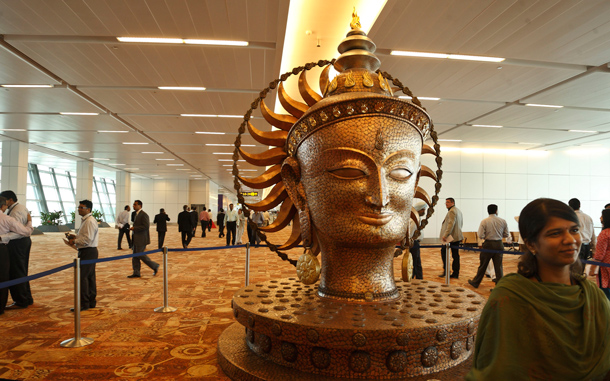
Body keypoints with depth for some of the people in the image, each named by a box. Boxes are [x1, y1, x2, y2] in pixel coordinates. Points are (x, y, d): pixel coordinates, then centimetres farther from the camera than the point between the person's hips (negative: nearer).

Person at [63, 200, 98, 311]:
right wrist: (75, 237, 9)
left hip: (88, 252, -11)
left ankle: (83, 303, -1)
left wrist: (74, 241, -12)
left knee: (82, 277, -7)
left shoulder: (90, 221, -17)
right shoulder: (85, 220, 16)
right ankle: (91, 302, 21)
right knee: (90, 277, 14)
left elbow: (87, 239, -23)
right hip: (87, 252, 11)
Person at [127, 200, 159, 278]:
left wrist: (134, 228, -19)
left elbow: (146, 226, -24)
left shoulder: (143, 215, -16)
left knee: (140, 255, -7)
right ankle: (136, 273, 13)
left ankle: (155, 266, 8)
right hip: (137, 239, 10)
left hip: (142, 239, -10)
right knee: (135, 256, 9)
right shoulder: (137, 214, 15)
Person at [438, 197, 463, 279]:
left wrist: (445, 235, -27)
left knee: (444, 251, 0)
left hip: (451, 237, -10)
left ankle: (446, 271, -1)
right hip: (457, 237, 10)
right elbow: (461, 222, 26)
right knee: (455, 255, 9)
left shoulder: (452, 211, -14)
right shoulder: (458, 211, 18)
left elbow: (451, 224, -24)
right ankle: (456, 273, 12)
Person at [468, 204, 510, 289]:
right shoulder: (503, 221, -2)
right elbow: (506, 235, 4)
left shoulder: (484, 222, -10)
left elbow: (481, 236, -13)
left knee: (483, 265, 8)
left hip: (488, 244, -2)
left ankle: (475, 282, 21)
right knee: (498, 266, 9)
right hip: (499, 244, 2)